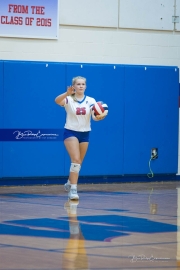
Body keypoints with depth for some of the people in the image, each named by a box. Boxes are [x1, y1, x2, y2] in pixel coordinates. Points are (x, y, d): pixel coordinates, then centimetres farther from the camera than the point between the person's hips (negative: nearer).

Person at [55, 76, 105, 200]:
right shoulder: (69, 99, -10)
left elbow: (94, 116, -15)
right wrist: (67, 93, -52)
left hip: (85, 133, 4)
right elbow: (57, 101, -32)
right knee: (76, 160, -19)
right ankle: (73, 189, -18)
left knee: (78, 162, 15)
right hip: (71, 132, -4)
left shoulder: (90, 101, -2)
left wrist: (99, 117, -40)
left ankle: (69, 184, 37)